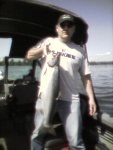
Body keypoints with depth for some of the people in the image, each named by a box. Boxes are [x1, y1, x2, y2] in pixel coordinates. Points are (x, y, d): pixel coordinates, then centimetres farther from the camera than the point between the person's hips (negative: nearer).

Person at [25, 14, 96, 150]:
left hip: (70, 99, 0)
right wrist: (41, 49, -13)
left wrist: (91, 98, 2)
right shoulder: (48, 41, 9)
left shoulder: (80, 50, 8)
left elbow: (86, 76, 8)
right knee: (37, 134, 12)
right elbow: (28, 56, 6)